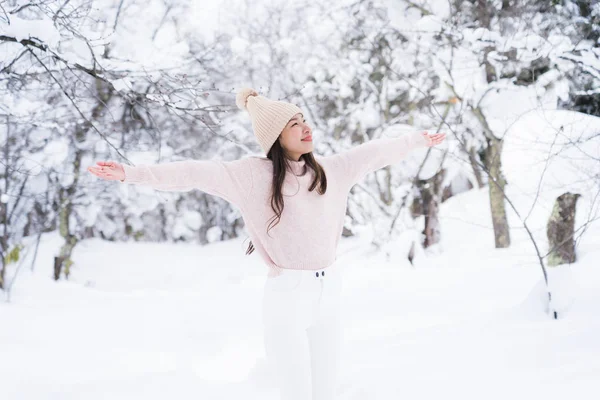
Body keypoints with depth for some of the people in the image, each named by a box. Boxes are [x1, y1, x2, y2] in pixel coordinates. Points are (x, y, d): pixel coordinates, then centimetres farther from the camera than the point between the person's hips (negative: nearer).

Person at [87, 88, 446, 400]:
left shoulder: (331, 170, 6)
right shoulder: (253, 174, -9)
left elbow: (375, 152, 19)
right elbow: (194, 173, -16)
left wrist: (417, 140, 32)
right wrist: (130, 173, -24)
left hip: (330, 294, 5)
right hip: (286, 298, -5)